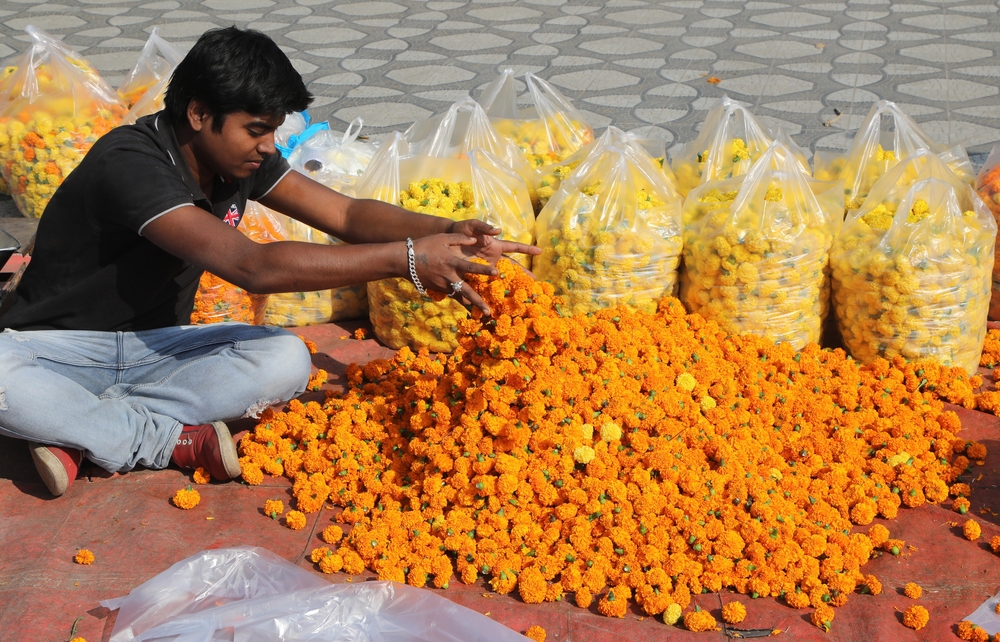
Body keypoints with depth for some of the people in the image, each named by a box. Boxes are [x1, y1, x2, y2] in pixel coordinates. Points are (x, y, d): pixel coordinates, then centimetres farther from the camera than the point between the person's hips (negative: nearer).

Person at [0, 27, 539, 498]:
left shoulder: (240, 156, -4)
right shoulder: (131, 164, -30)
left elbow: (347, 214, -4)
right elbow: (254, 267, -40)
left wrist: (447, 232, -23)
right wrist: (405, 258, -42)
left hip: (157, 346, 6)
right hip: (57, 349, -6)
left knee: (286, 361, -21)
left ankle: (79, 429, -19)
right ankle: (176, 441, -21)